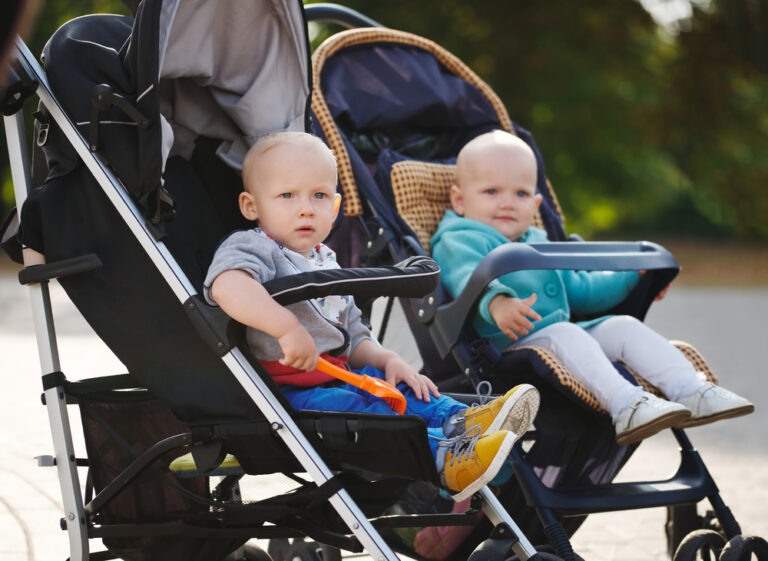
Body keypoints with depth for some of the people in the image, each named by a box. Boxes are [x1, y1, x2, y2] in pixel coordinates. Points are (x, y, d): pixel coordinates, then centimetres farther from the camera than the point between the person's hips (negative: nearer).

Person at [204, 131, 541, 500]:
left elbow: (353, 340, 28)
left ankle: (461, 421, -26)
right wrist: (288, 327, -44)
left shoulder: (326, 264, 22)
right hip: (282, 395, -10)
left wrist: (386, 359, 6)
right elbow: (227, 286, -35)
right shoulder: (253, 249, -8)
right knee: (355, 412, -29)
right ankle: (443, 457, -43)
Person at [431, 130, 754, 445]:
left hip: (563, 338, 9)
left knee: (624, 327, -5)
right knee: (563, 334, -33)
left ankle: (690, 391, -16)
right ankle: (624, 405, -50)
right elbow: (467, 279, -24)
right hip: (509, 346, -8)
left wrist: (632, 277, 36)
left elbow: (579, 290, 40)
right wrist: (496, 302, -46)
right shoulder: (458, 242, 0)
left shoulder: (538, 245, 29)